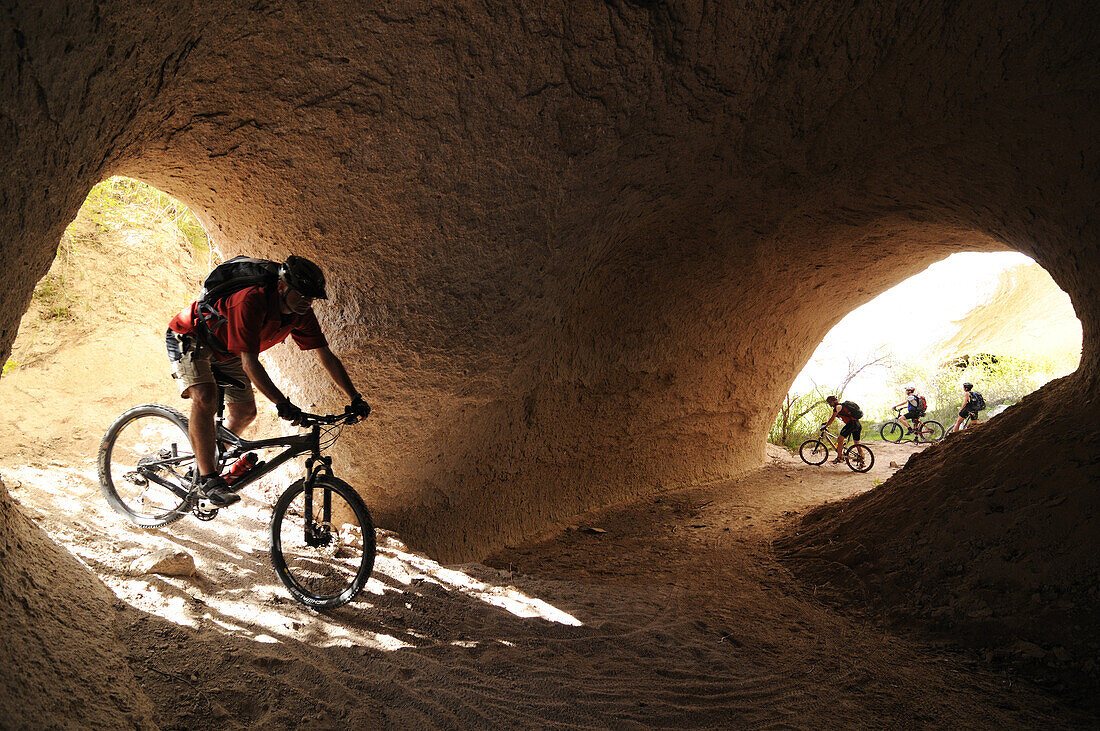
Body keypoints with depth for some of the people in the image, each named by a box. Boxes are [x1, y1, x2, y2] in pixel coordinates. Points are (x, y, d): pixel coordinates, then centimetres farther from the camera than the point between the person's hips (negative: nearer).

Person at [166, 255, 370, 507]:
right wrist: (282, 403, -50)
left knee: (245, 411, 4)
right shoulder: (251, 301, -39)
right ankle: (207, 480, -23)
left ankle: (208, 459, 29)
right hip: (189, 338, -7)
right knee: (205, 397, -29)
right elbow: (249, 363, -42)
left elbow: (327, 357, -10)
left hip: (225, 350, 8)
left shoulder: (302, 314, -17)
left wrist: (355, 398, -15)